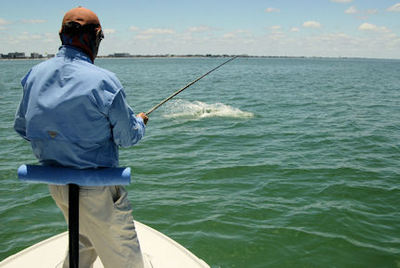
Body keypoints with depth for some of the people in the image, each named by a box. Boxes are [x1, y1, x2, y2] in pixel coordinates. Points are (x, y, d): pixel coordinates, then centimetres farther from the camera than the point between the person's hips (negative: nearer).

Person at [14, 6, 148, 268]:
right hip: (97, 189, -7)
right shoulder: (103, 81, -21)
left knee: (84, 243, 30)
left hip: (56, 184, 7)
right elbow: (127, 137, -13)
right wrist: (140, 121, 9)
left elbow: (22, 127, 9)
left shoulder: (35, 74, -1)